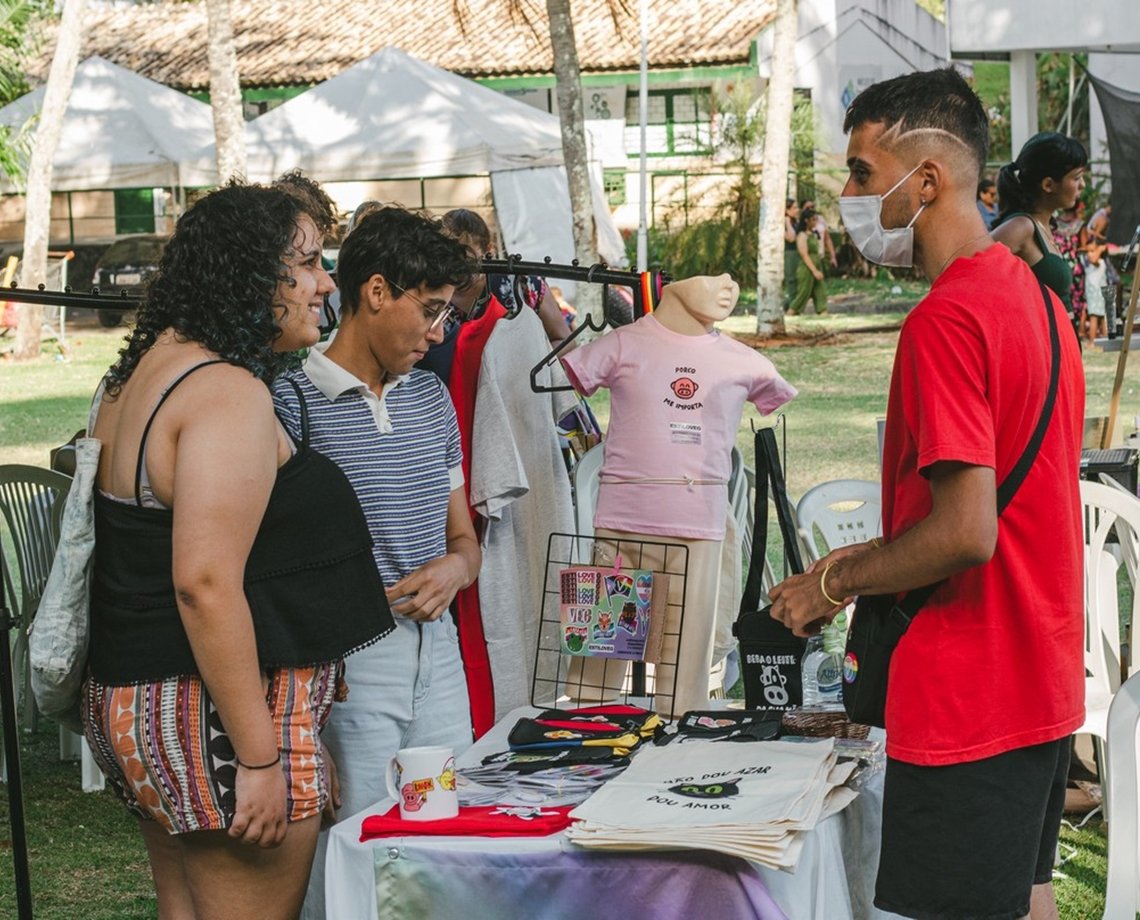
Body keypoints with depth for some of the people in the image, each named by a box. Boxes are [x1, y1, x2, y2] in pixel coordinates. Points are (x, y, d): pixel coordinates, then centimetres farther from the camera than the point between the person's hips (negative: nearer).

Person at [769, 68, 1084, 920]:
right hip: (1043, 686, 10)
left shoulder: (946, 320, -20)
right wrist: (874, 558, 16)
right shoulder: (1033, 295, 11)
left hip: (965, 707, -10)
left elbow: (965, 533, -24)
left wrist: (833, 581, -10)